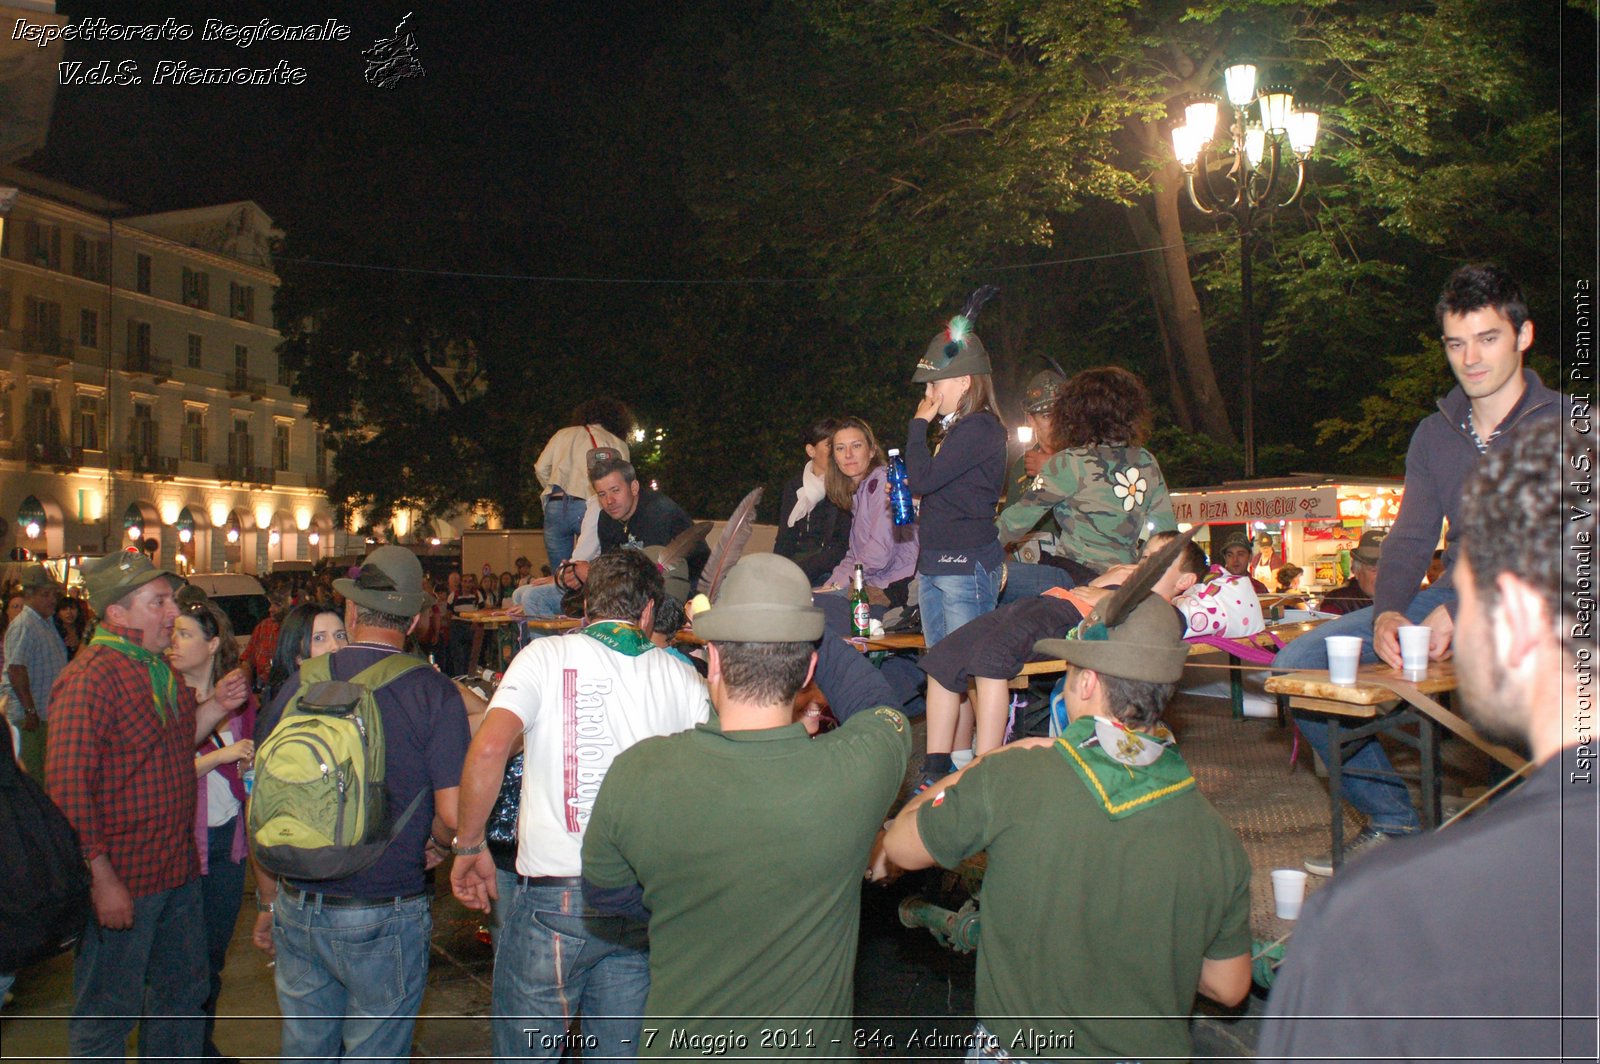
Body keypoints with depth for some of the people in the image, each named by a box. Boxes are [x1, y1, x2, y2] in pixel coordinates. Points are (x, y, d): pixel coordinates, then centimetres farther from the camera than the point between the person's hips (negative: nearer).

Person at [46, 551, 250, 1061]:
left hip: (177, 868, 9)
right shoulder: (89, 678, -18)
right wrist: (101, 878, -22)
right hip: (120, 881, -9)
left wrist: (217, 705, 3)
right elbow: (68, 787, -21)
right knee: (107, 1013, 6)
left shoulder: (159, 670, 11)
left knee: (183, 991, 20)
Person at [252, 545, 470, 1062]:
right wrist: (437, 844, 6)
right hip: (383, 920, -4)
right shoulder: (434, 693, -13)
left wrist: (268, 902, 17)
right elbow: (455, 814, -18)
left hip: (298, 908, 4)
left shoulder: (299, 685, -2)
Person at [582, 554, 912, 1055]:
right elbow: (886, 710, -1)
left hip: (681, 1048, 1)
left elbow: (604, 894, -3)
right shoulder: (858, 768, -27)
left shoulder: (635, 774, -24)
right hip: (809, 1049, -1)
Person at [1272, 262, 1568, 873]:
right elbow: (1411, 539, 7)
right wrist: (1386, 612, -14)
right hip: (1450, 598, 6)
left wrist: (1459, 610, -30)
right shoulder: (1435, 434, 12)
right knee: (1298, 663, -8)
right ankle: (1393, 822, 5)